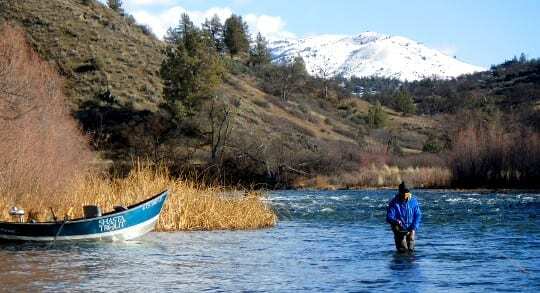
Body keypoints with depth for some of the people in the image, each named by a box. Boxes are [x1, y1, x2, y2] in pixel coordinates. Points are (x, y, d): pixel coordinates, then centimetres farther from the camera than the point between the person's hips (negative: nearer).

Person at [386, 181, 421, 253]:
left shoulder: (413, 201, -2)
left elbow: (418, 216, 0)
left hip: (410, 229, 2)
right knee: (403, 250, -7)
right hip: (400, 229, -2)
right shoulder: (394, 203, -9)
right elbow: (389, 217, -14)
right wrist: (396, 221, -35)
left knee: (411, 250, -2)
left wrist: (414, 229, -14)